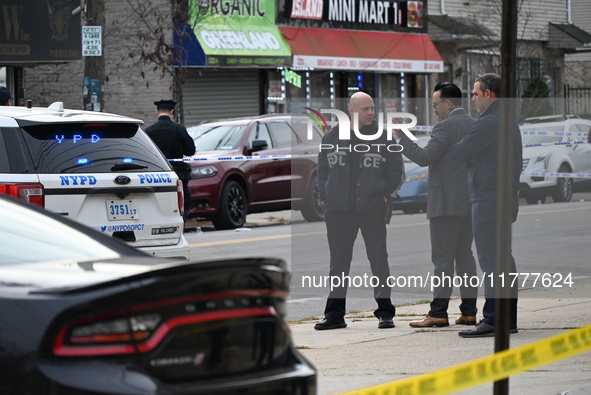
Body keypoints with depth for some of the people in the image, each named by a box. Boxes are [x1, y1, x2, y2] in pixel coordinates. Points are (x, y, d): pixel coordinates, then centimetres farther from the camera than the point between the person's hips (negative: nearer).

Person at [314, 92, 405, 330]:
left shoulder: (382, 138, 1)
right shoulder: (332, 138, 7)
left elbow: (396, 170, 6)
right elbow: (323, 169, 14)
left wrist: (384, 194, -3)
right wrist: (325, 197, 5)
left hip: (372, 209, -2)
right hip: (338, 210, 2)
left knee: (378, 259, -2)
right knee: (338, 262, 7)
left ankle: (385, 312, 3)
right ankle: (335, 313, 14)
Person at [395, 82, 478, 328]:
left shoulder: (445, 127, -13)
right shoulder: (475, 125, 13)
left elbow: (424, 157, -18)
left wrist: (400, 136, -11)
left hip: (446, 204, -8)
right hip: (468, 203, 8)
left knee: (443, 258, -7)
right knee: (464, 255, 11)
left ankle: (438, 312, -8)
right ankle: (469, 311, 10)